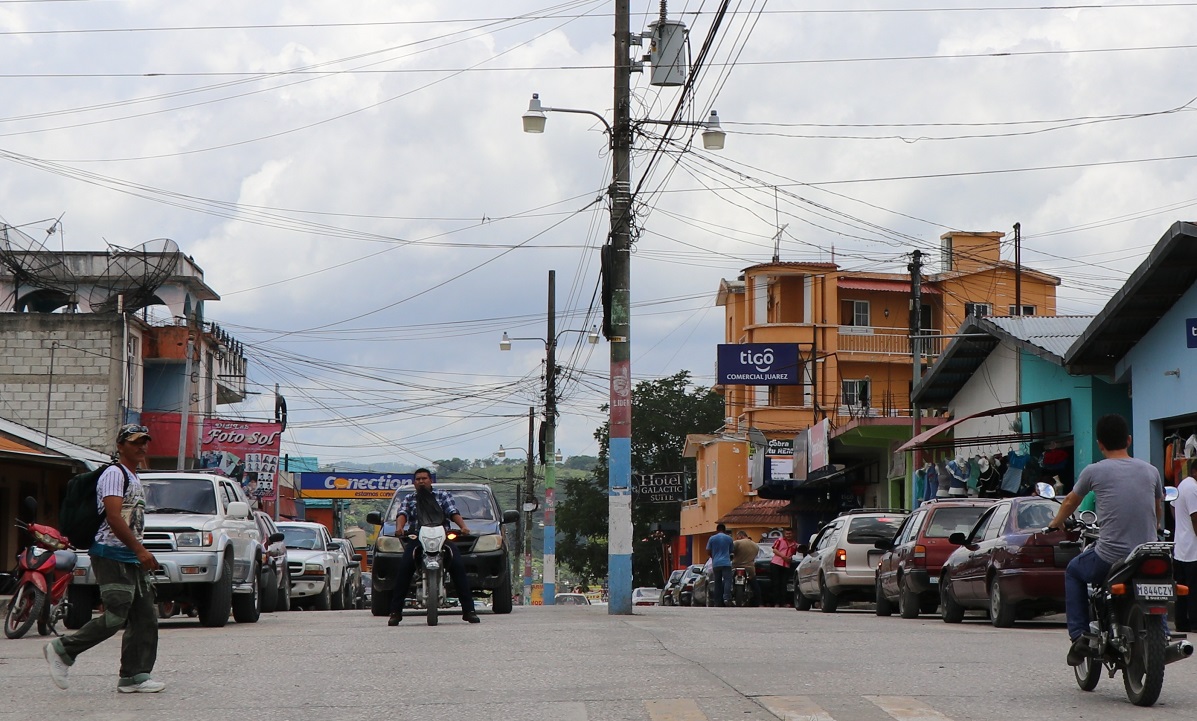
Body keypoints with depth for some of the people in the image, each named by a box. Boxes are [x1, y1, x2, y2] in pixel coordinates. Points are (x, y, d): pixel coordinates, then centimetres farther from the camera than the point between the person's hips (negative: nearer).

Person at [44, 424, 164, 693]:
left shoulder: (135, 479, 22)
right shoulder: (114, 474, -9)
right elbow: (114, 518, -19)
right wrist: (140, 550, -23)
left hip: (132, 559, 10)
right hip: (112, 556, -10)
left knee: (145, 618, 3)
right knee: (116, 617, -14)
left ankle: (134, 676, 4)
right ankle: (62, 650, -1)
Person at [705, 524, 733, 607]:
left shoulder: (712, 538, 6)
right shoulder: (729, 538, 8)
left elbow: (708, 551, 9)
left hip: (716, 564, 2)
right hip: (726, 563, -2)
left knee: (717, 583, 6)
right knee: (727, 580, -10)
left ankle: (718, 603, 5)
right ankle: (726, 597, -33)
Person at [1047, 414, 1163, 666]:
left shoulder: (1095, 471, -1)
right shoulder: (1150, 471, 7)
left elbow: (1070, 502, 18)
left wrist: (1055, 524, 39)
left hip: (1109, 557, -3)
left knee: (1074, 571, 27)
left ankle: (1079, 635, 13)